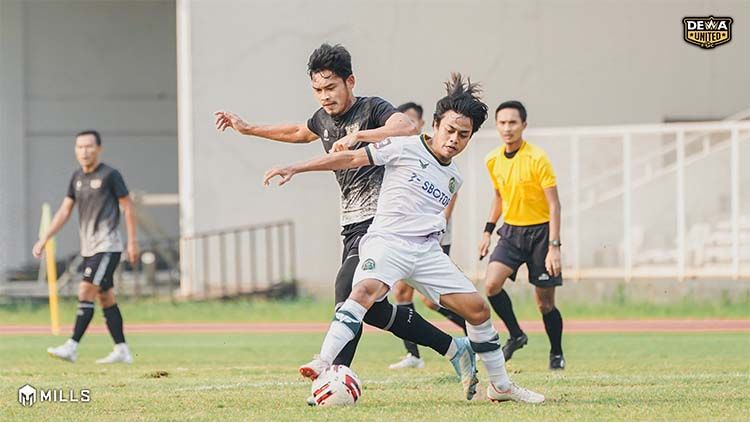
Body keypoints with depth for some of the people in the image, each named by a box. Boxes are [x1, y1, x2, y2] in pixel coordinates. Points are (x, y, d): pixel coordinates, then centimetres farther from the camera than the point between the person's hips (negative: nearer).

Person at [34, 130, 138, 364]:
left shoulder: (110, 175, -8)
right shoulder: (77, 177, 12)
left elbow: (128, 207, -5)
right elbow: (64, 211, 14)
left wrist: (132, 242, -8)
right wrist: (44, 239, 7)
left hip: (107, 246, -7)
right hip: (89, 247, 7)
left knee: (86, 291, -15)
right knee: (105, 298, 8)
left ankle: (72, 347, -18)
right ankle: (121, 350, 12)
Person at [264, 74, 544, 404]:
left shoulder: (453, 179, 18)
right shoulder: (406, 149, -1)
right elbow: (352, 159, -3)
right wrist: (295, 169, -7)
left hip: (427, 250, 6)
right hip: (387, 240, -6)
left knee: (477, 308, 1)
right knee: (367, 288, -36)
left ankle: (501, 386, 17)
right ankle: (323, 363, -42)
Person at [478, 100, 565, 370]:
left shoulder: (537, 158, -16)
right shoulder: (493, 161, 2)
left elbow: (554, 205, -15)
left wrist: (554, 247, -21)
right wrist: (488, 231, 16)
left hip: (539, 231, -4)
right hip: (511, 231, 4)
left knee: (545, 302, 1)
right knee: (491, 284, -18)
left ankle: (557, 354, 21)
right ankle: (515, 335, 2)